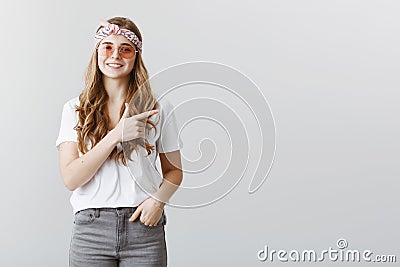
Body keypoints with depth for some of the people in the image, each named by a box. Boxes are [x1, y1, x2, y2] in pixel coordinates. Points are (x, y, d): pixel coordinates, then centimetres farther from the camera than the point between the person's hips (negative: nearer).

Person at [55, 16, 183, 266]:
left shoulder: (159, 108, 2)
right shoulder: (75, 109, 3)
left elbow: (174, 171, 10)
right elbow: (71, 178, -7)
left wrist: (158, 199, -11)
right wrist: (116, 135, -15)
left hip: (144, 229, 0)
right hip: (90, 229, 0)